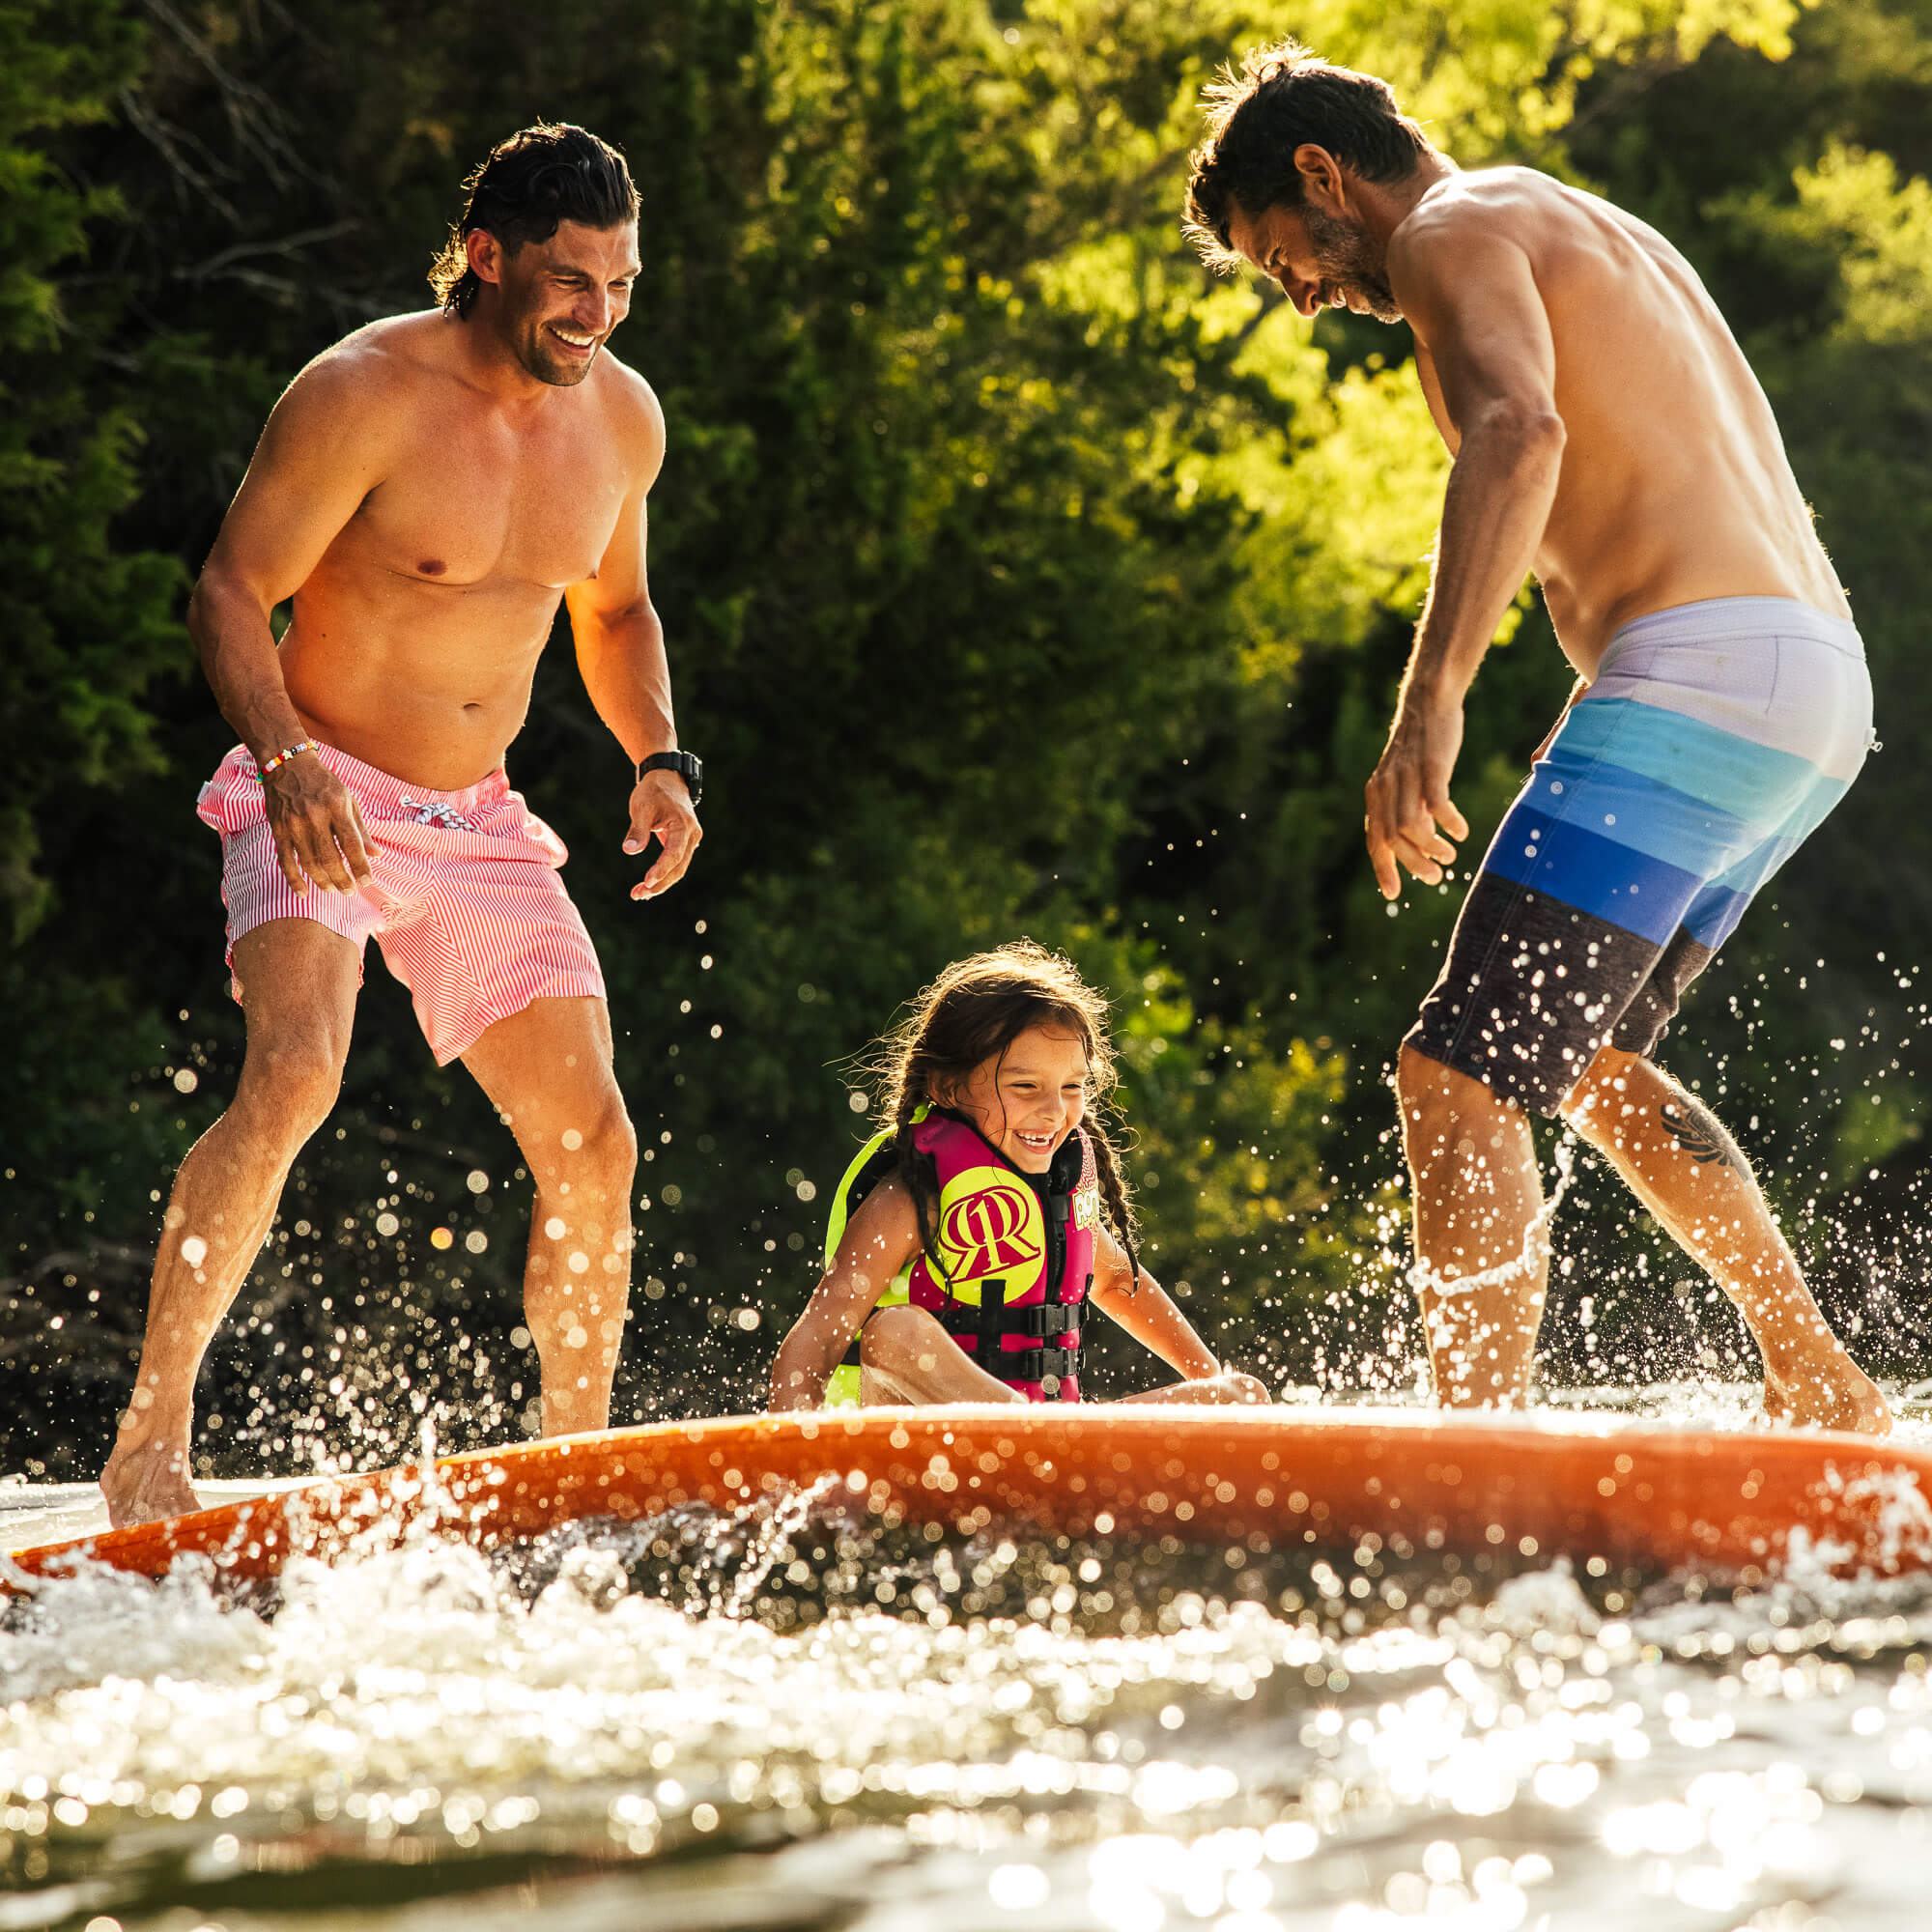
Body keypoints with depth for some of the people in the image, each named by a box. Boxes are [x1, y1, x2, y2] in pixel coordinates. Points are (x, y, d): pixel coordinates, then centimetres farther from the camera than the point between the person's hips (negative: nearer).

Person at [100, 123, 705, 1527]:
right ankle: (151, 1437, -23)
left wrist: (659, 758, 4)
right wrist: (286, 760, -29)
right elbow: (230, 594, -13)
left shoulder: (622, 419, 4)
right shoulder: (364, 395, -15)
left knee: (592, 1144, -2)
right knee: (293, 1078, -29)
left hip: (482, 828, 6)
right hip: (323, 804, -6)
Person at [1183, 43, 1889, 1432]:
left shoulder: (1458, 231, -1)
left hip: (1697, 673, -10)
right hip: (1824, 690, 10)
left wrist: (1432, 699, -32)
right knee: (1583, 1058, 26)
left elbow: (1519, 433, -23)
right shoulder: (1601, 238, 29)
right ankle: (1818, 1382, 26)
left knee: (1459, 1082, -12)